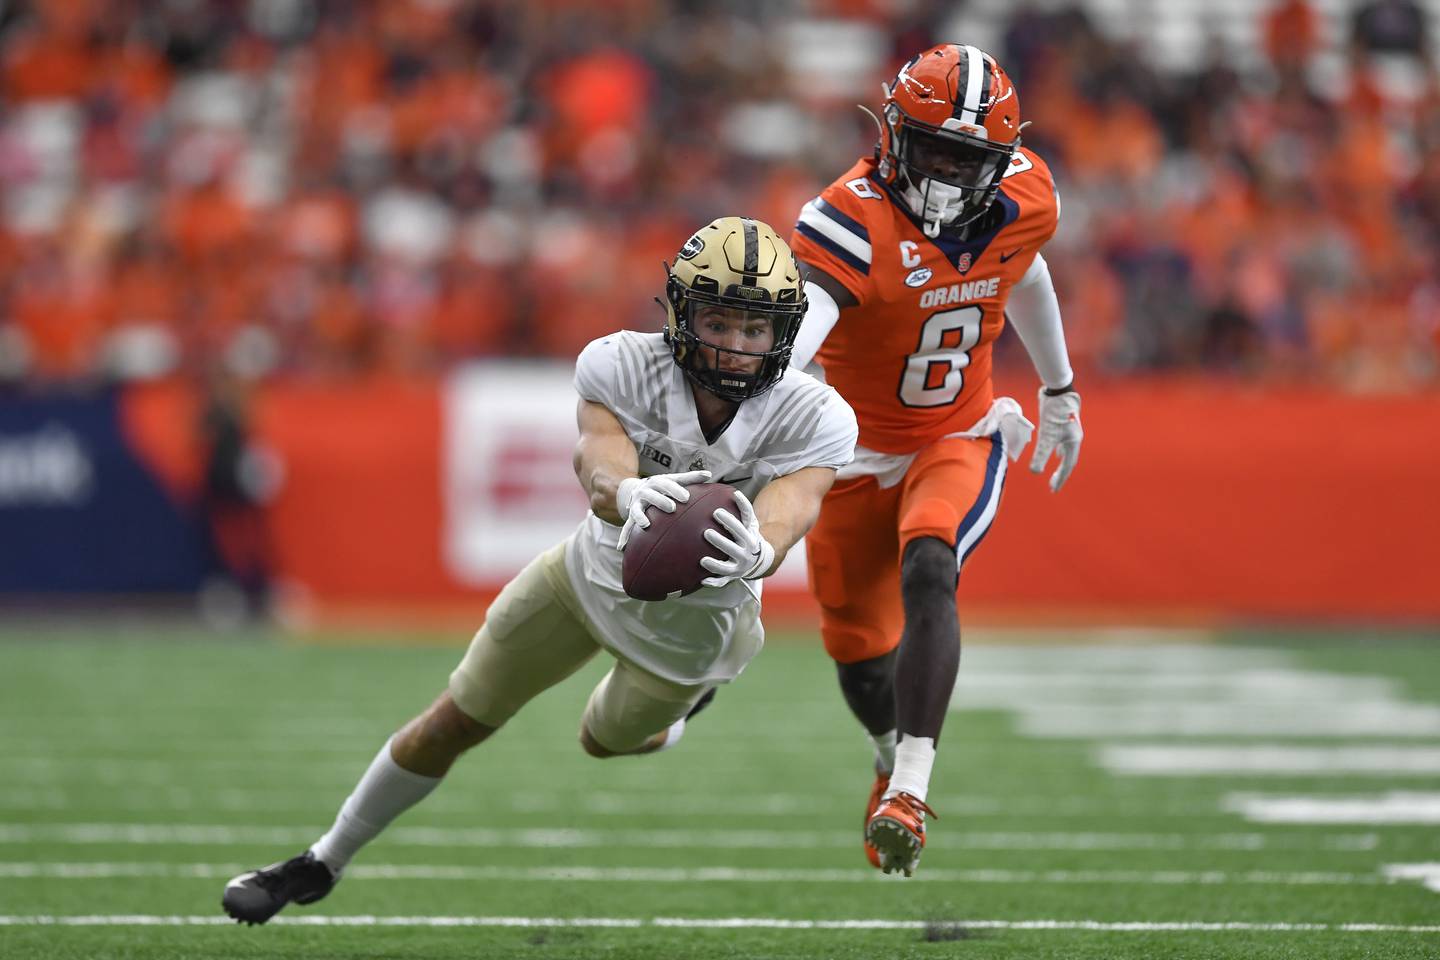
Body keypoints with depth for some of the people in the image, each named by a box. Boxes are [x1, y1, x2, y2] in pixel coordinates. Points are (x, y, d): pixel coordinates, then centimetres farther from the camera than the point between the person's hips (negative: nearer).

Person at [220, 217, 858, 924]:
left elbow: (788, 515, -48)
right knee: (453, 725, 9)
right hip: (593, 573, 1)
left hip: (693, 623, -1)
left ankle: (689, 691, 59)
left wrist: (754, 554, -72)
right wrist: (628, 493, -73)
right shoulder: (624, 365, -31)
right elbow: (600, 460, -48)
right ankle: (323, 864, 30)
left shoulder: (814, 421, -32)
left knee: (609, 740, 25)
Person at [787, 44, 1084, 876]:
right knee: (860, 653, 11)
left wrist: (1060, 391, 27)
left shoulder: (1023, 203, -11)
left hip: (960, 442, 1)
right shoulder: (854, 218, -28)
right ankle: (898, 755, 46)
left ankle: (909, 792, -34)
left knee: (927, 572, -30)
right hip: (859, 454, -1)